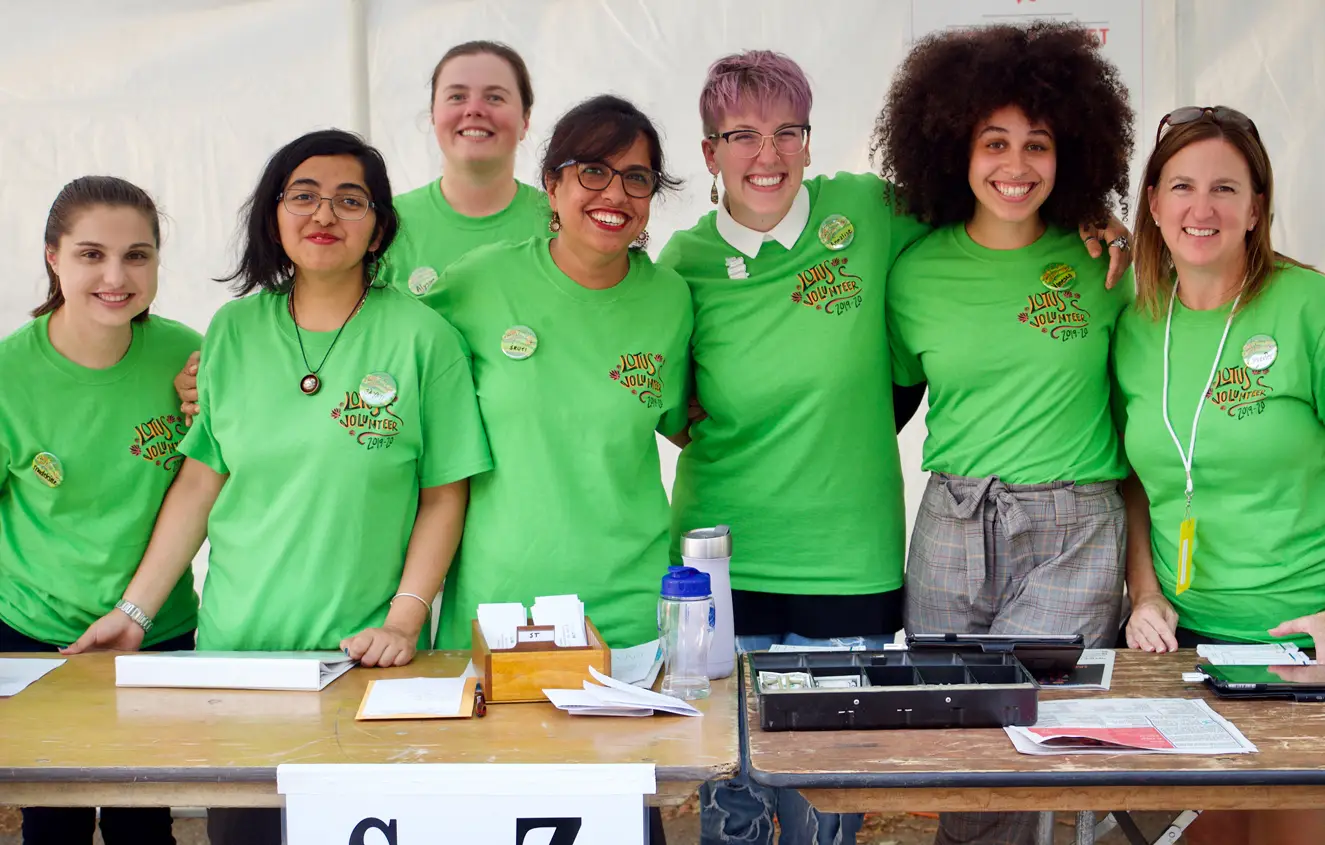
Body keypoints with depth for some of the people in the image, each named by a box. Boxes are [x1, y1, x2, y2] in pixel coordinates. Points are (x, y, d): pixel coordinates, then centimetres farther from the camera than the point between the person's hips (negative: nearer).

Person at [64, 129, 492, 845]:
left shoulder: (421, 337, -4)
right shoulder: (232, 331, 5)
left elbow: (443, 495, -4)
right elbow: (200, 482, 6)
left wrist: (404, 619, -13)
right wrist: (135, 611, 2)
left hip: (363, 655, -2)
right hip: (234, 644, 3)